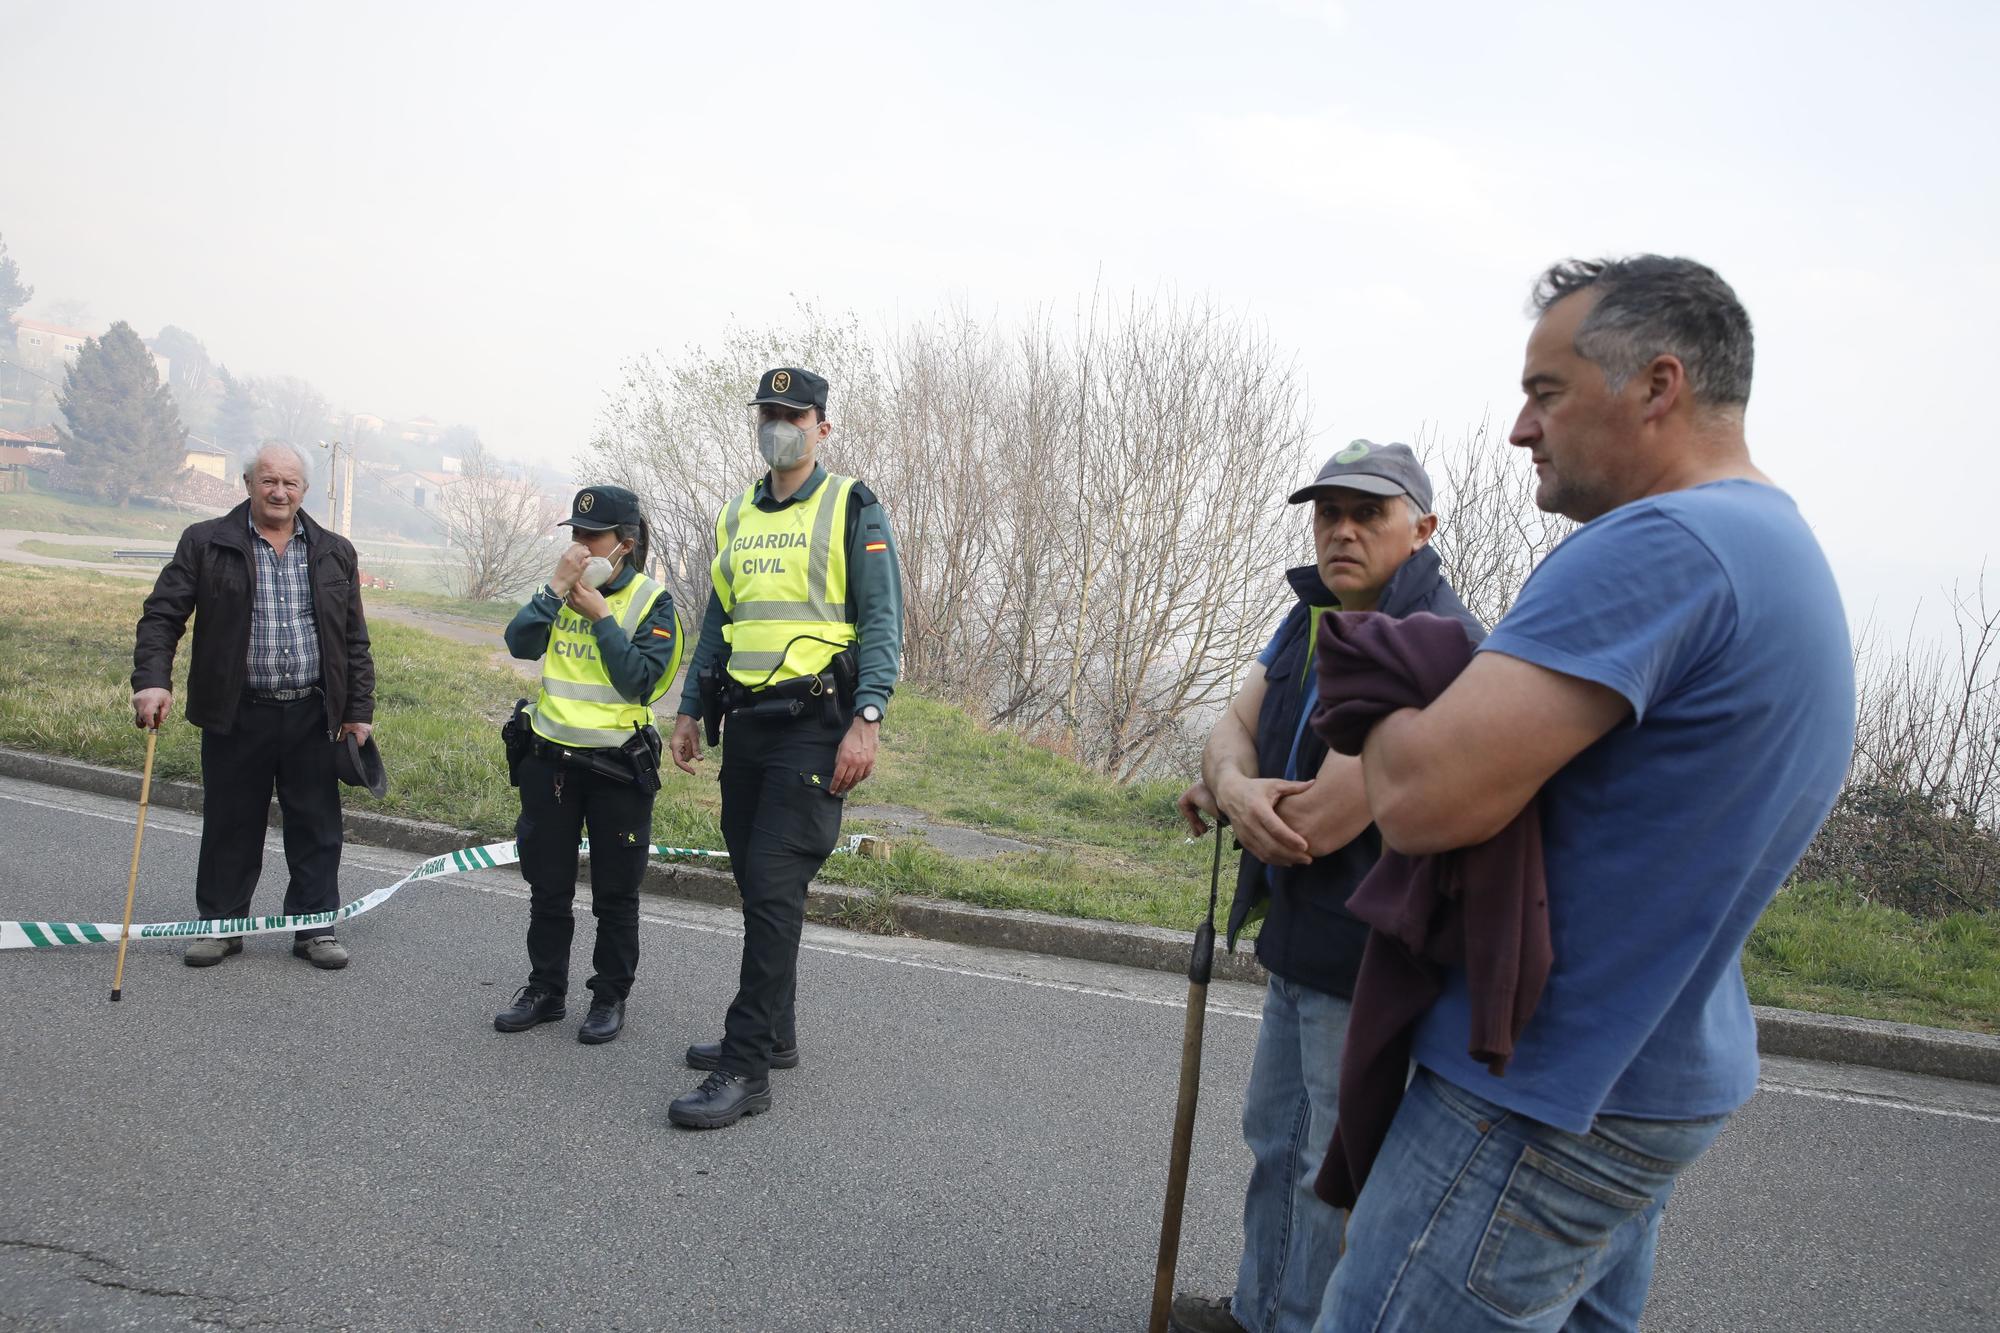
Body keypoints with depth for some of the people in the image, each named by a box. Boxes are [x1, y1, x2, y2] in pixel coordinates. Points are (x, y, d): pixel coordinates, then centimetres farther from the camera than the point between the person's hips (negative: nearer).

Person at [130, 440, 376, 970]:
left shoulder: (335, 553, 8)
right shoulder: (206, 543, 1)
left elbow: (355, 642, 10)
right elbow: (162, 616, -1)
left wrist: (359, 711, 5)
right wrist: (152, 680, -16)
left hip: (313, 715, 2)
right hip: (237, 715, -1)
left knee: (316, 828, 6)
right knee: (230, 826, 9)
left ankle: (315, 927, 17)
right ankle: (220, 925, 23)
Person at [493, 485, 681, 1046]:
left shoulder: (651, 600, -5)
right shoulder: (563, 589, 8)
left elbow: (639, 679, -17)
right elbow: (520, 644, -8)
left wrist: (599, 615, -16)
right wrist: (556, 587, -16)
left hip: (616, 764, -4)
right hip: (548, 757, 4)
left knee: (615, 892, 6)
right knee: (547, 885, 12)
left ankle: (610, 997, 20)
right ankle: (546, 989, 26)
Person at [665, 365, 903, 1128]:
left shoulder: (853, 510, -3)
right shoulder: (737, 517, 16)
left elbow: (883, 623, -9)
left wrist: (866, 720, -18)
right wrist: (691, 710, 16)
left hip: (812, 727, -7)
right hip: (746, 724, 7)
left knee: (773, 887, -11)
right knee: (755, 885, 12)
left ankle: (747, 1068, -6)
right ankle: (773, 1031, 26)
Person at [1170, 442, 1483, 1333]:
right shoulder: (1311, 619, 7)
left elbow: (1322, 820, -28)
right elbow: (1231, 730, 3)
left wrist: (1217, 800, -8)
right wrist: (1235, 786, -21)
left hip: (1368, 957, -10)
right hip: (1298, 939, 10)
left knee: (1337, 1171, 8)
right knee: (1275, 1138, 24)